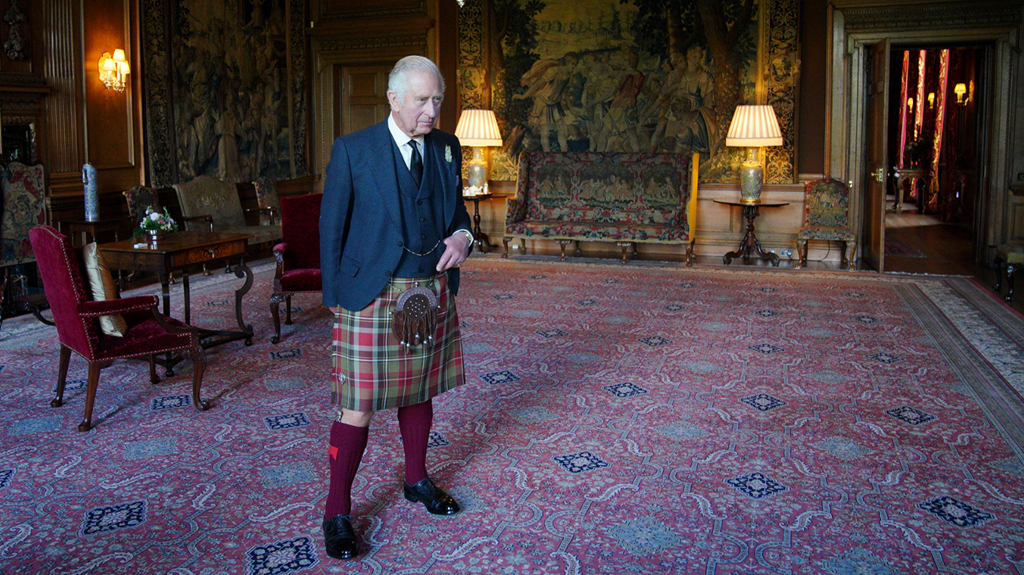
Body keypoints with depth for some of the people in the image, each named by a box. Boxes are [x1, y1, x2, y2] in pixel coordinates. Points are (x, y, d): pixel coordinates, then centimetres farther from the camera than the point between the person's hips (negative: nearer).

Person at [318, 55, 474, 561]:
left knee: (419, 392, 18)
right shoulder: (352, 150, -6)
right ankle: (337, 513, 13)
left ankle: (417, 480, 38)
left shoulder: (447, 148, 7)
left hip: (432, 294, 5)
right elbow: (332, 227, -2)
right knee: (359, 406, -1)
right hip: (372, 297, -5)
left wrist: (462, 235, -6)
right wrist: (335, 296, -3)